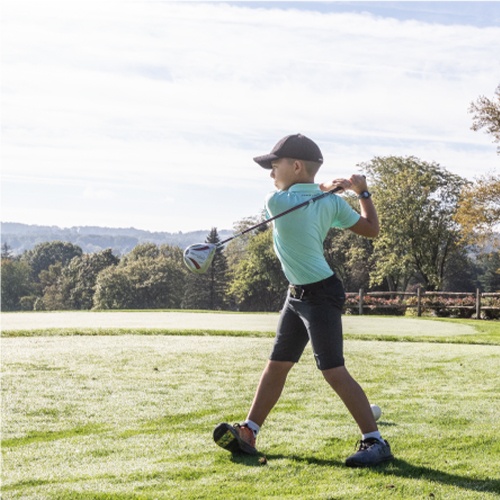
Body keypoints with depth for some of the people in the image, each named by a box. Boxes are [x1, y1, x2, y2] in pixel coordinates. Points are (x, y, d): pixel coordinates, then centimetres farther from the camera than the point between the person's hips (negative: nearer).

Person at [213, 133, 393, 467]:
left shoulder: (276, 202, -18)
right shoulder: (332, 203, -1)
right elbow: (372, 230, 5)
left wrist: (326, 187, 8)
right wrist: (363, 192, 11)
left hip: (321, 296, -9)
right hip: (298, 295, 9)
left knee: (334, 371, -9)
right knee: (277, 365, 11)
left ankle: (376, 443, -4)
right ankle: (248, 434, 18)